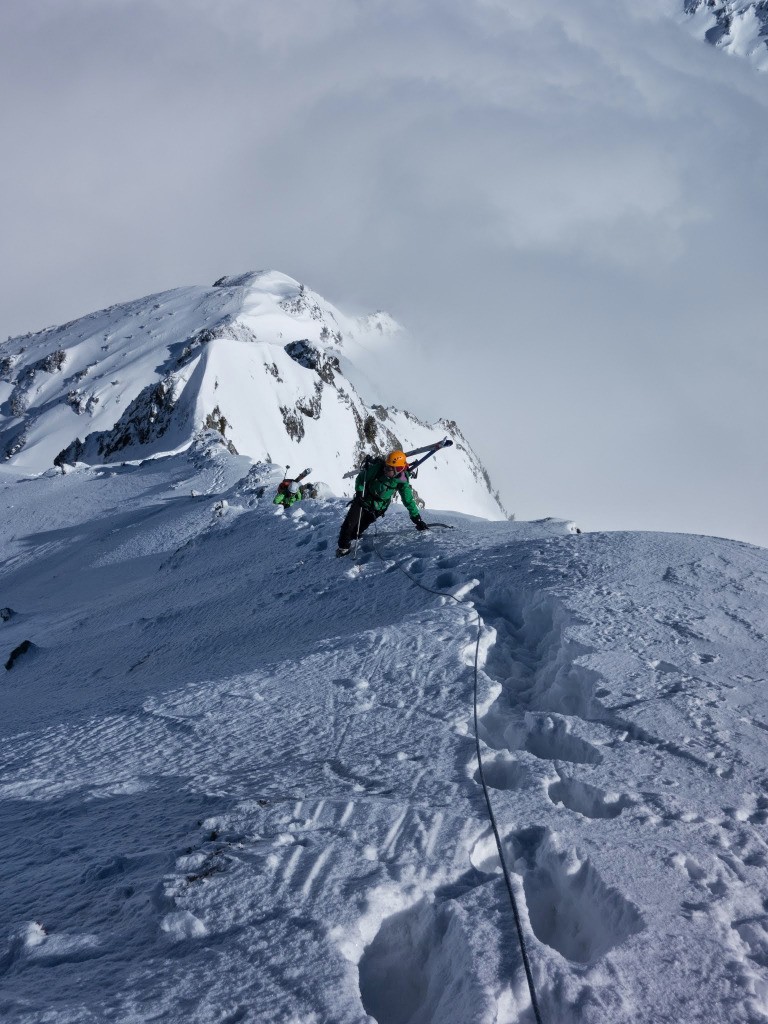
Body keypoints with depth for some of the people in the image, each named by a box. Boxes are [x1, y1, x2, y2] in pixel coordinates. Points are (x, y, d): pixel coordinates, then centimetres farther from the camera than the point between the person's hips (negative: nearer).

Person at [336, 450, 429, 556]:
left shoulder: (402, 481, -19)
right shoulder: (376, 469, -21)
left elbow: (409, 501, -11)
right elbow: (360, 478, -6)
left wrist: (417, 519, -14)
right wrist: (359, 493, -18)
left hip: (377, 508, 0)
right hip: (363, 500, 0)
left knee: (358, 529, -7)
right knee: (349, 524, -8)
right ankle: (343, 547, 9)